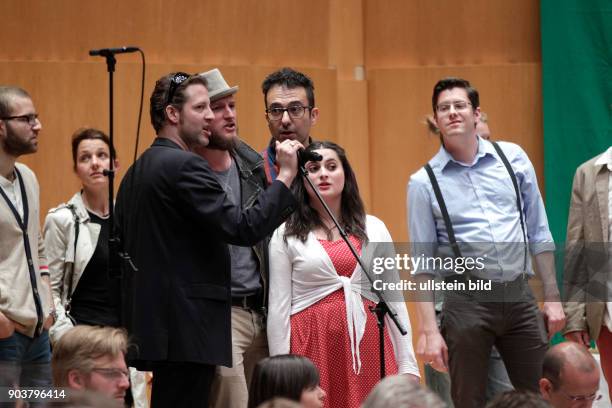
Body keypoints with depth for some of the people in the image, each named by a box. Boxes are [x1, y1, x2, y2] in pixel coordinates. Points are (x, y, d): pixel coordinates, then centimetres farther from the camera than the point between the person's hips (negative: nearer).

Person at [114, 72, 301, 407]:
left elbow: (121, 250, 20)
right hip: (187, 331, -10)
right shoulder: (185, 166, -13)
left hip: (151, 326, 10)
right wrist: (285, 176, -12)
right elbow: (243, 229, -20)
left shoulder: (135, 173, 17)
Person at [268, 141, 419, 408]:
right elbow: (278, 307, 2)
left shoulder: (374, 229, 11)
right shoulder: (286, 235, 5)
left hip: (367, 345, 2)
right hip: (313, 345, -2)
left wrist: (407, 366, 6)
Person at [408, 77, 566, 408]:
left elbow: (538, 233, 12)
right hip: (466, 300, -2)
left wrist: (552, 298, 8)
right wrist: (429, 330, -6)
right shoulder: (424, 182, 1)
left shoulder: (513, 158, 7)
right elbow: (423, 264, 1)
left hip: (519, 296, 2)